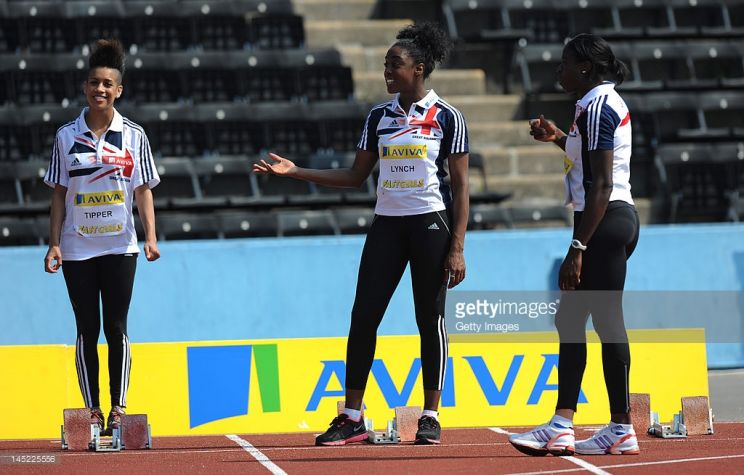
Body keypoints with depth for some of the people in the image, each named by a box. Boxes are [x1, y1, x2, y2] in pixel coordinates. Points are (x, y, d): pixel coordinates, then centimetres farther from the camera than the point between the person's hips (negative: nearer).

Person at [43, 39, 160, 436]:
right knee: (87, 331, 3)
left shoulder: (133, 136, 2)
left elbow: (144, 191, 3)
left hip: (119, 247, -1)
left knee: (116, 329, -1)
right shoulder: (67, 136, 3)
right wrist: (54, 243, -1)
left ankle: (118, 410, 1)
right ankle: (92, 412, 7)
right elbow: (58, 194, 5)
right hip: (77, 249, 1)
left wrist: (151, 237, -7)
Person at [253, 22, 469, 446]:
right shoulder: (379, 116, 10)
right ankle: (352, 418, 1)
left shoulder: (446, 117, -4)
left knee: (430, 318, 0)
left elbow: (461, 186, -5)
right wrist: (295, 172, 5)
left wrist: (457, 247, -11)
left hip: (431, 224, -4)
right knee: (363, 316, -2)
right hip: (387, 224, 5)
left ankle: (431, 417, 8)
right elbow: (356, 176, 14)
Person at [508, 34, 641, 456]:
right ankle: (561, 427, 9)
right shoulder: (604, 102, 16)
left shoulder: (597, 107, -14)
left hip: (604, 221, -11)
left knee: (607, 320, -7)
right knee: (569, 320, 10)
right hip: (615, 219, 11)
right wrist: (560, 139, 21)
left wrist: (578, 248, -23)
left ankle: (623, 430, -3)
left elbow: (601, 185, -21)